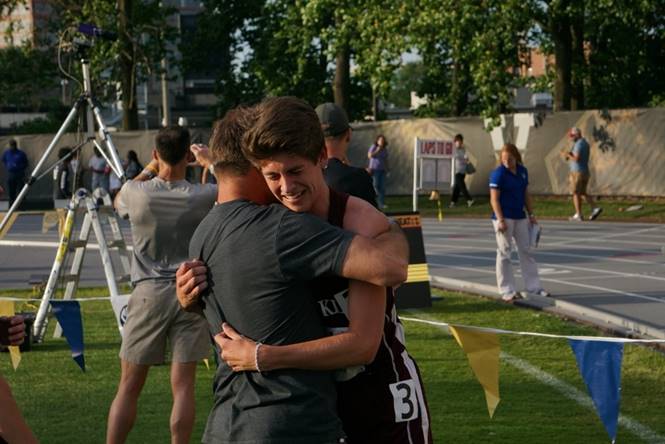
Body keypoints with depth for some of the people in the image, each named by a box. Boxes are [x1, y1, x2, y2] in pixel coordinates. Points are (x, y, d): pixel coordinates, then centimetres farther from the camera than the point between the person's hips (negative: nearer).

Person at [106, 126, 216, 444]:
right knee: (183, 386, 2)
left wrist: (148, 169, 22)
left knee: (128, 386, 6)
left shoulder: (136, 193, -6)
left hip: (148, 294, 0)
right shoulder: (204, 197, -8)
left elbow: (118, 201, 19)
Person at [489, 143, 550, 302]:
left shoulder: (522, 171, 8)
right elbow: (494, 199, -14)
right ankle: (507, 291, 4)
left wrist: (531, 214, 12)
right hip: (504, 218, -7)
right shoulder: (498, 174, -11)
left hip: (520, 217, 7)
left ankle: (534, 287, 16)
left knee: (526, 250, 10)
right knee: (504, 253, -1)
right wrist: (501, 220, -21)